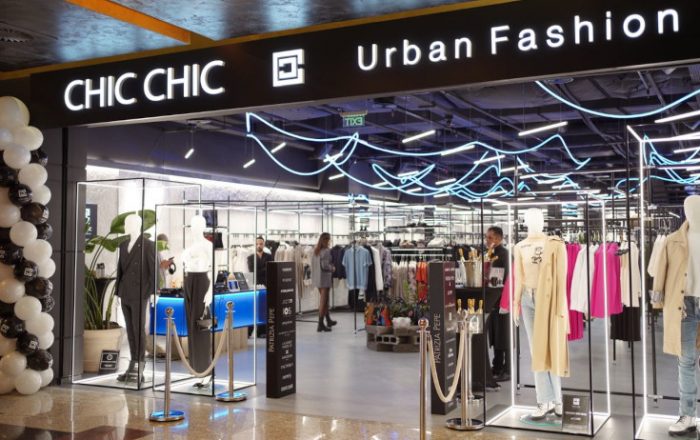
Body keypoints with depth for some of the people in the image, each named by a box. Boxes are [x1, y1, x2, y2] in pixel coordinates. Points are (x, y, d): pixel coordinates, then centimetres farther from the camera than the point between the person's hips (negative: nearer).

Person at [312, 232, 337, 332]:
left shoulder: (316, 251, 9)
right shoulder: (327, 251, -15)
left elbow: (313, 264, 12)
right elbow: (325, 265, -21)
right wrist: (333, 268, -5)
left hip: (316, 278, 8)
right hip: (325, 277, -8)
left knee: (324, 299, 20)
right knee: (323, 301, -2)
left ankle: (328, 320, 34)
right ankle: (320, 324, 0)